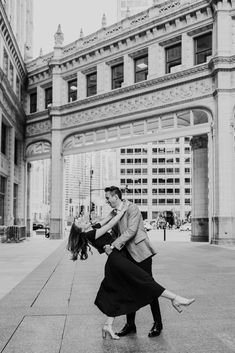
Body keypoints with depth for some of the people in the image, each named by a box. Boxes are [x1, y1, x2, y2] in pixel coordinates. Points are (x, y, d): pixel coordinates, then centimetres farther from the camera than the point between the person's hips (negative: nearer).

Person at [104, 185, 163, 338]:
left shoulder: (132, 208, -13)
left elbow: (131, 231, -22)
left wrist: (113, 245, -25)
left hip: (141, 252, -7)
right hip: (127, 255, 7)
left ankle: (158, 323, 11)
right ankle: (130, 324, 18)